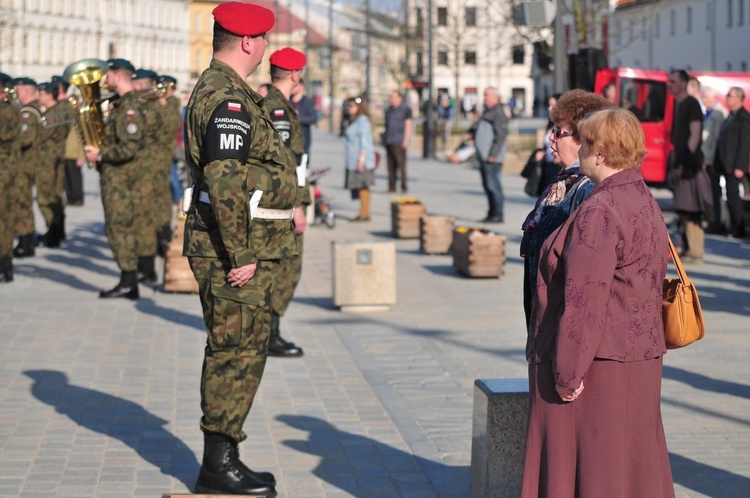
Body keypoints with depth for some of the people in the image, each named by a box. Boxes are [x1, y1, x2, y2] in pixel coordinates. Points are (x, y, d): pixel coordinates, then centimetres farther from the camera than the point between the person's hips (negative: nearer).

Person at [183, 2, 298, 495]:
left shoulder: (217, 89, 17)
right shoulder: (228, 98, -18)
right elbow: (224, 182, -25)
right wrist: (241, 255, -22)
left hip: (244, 250, 11)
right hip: (236, 251, -11)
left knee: (234, 353, 15)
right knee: (237, 354, -5)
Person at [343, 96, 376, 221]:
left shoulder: (362, 120, -11)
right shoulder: (355, 121, 19)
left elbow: (364, 142, -17)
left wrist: (361, 159, -22)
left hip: (361, 160, -10)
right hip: (353, 161, 10)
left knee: (362, 186, -8)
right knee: (360, 187, 9)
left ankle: (364, 214, -7)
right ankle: (363, 213, 10)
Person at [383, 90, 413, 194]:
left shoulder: (405, 109, -3)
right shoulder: (389, 110, 17)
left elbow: (408, 125, -6)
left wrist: (406, 140, -14)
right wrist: (385, 139, 17)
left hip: (399, 142, -6)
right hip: (388, 142, 6)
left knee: (401, 164, -9)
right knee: (391, 165, 5)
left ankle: (404, 187, -6)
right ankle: (391, 187, 7)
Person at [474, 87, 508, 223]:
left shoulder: (498, 113, -12)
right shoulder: (487, 112, 19)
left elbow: (501, 135, -18)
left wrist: (493, 154, -21)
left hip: (492, 157, -10)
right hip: (484, 156, 10)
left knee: (493, 185, -9)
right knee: (487, 185, 13)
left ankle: (498, 215, -6)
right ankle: (492, 213, 19)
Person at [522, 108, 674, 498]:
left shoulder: (599, 212, -20)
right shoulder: (647, 205, 11)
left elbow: (585, 300, -23)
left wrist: (568, 370, -20)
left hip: (596, 363, -9)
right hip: (638, 359, 9)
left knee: (584, 466, 0)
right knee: (632, 464, 15)